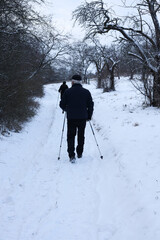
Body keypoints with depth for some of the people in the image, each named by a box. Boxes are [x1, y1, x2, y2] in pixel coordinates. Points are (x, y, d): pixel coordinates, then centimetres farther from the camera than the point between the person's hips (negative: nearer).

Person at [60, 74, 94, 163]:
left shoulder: (67, 92, -6)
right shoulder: (86, 92, 1)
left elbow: (62, 104, -1)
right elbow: (90, 105, 3)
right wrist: (89, 116, 15)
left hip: (71, 118, -2)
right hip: (83, 118, 2)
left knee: (71, 136, 4)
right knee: (81, 136, 18)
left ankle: (72, 155, -9)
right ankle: (79, 153, 27)